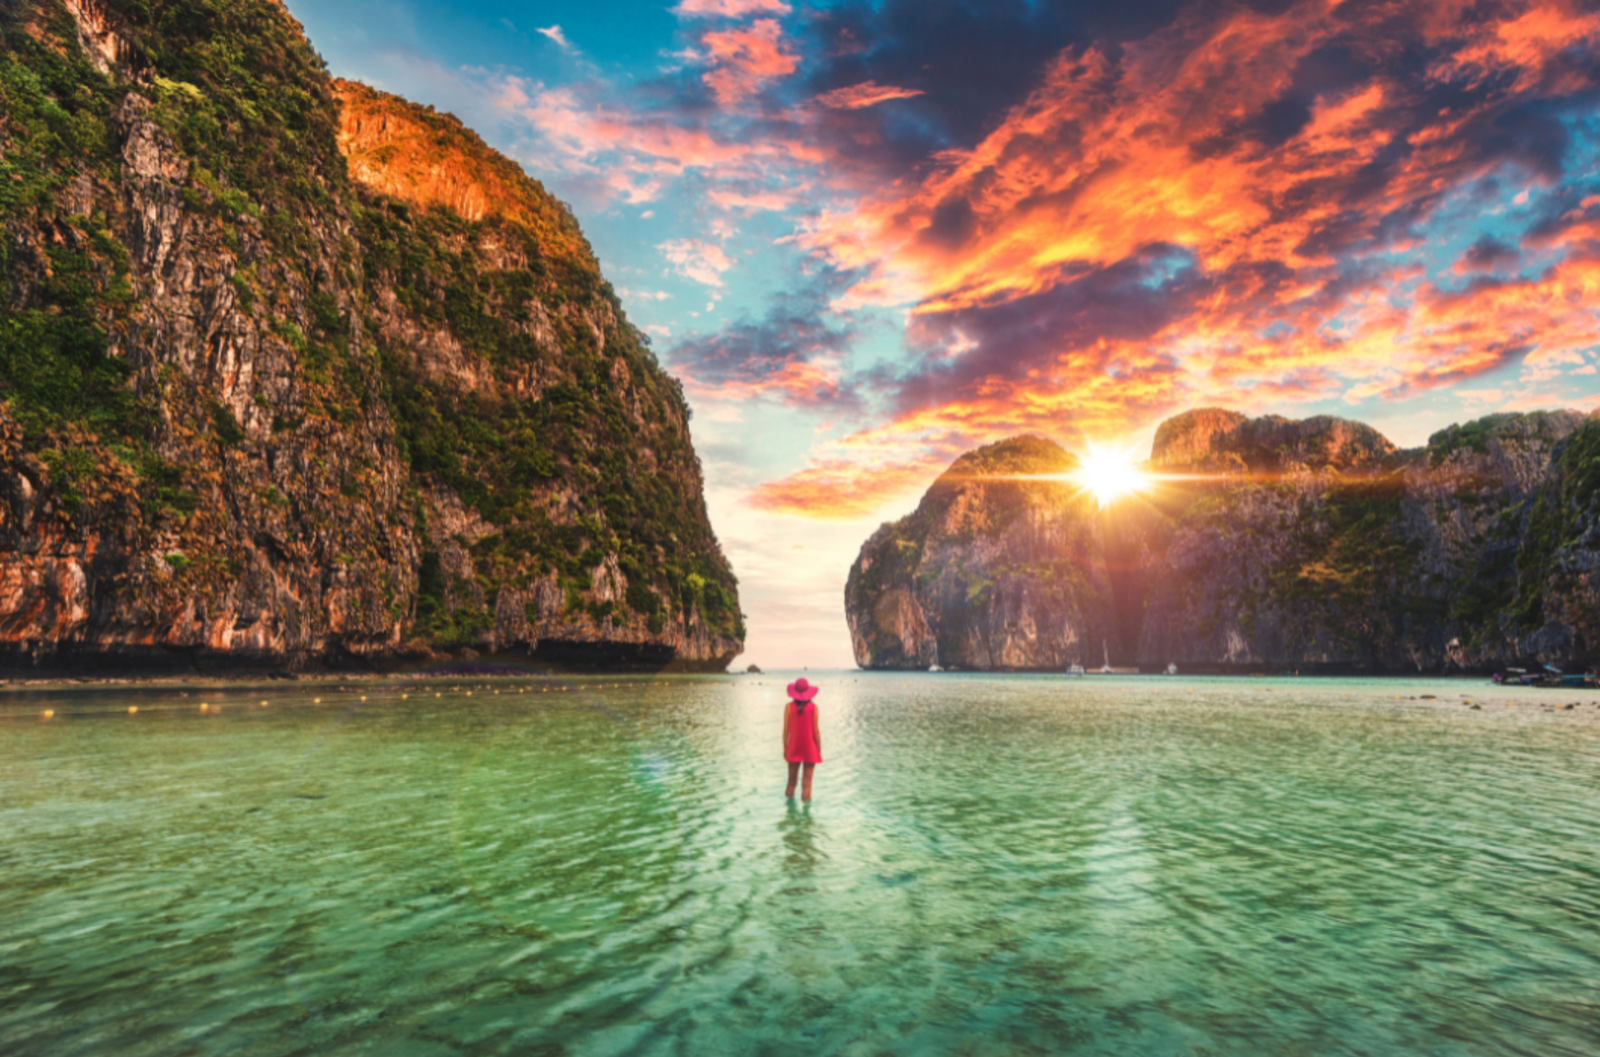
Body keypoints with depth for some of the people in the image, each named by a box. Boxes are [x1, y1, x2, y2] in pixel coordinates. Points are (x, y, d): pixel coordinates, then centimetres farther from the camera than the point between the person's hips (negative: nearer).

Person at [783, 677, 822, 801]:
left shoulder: (789, 707, -6)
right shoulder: (813, 707, -8)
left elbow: (786, 729, -4)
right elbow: (815, 730, -6)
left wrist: (784, 748, 6)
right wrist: (819, 750, 3)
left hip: (794, 749, 2)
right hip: (810, 749, -1)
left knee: (792, 778, 14)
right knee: (807, 780, 2)